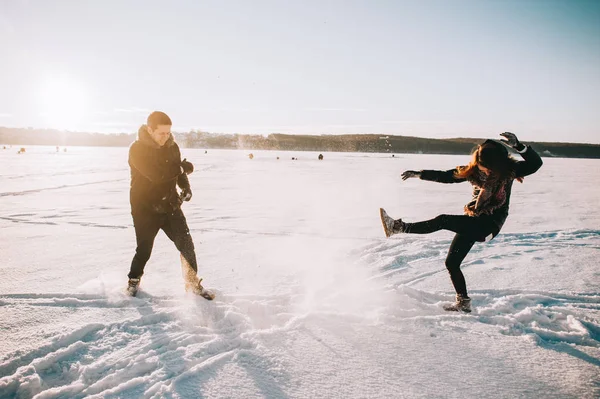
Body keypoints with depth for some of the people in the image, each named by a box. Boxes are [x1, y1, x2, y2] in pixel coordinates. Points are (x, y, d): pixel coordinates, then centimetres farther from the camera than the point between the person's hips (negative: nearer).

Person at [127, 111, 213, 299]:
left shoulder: (172, 146, 2)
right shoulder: (137, 149, -16)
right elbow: (155, 174, -28)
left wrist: (186, 187, -9)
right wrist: (182, 168, -16)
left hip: (170, 206, 4)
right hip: (145, 209, -4)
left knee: (186, 245, 0)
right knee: (144, 251, 6)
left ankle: (193, 284, 16)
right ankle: (133, 281, 34)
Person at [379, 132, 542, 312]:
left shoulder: (509, 169, -6)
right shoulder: (473, 170, 4)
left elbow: (536, 163, -17)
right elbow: (445, 176, 7)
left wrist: (518, 146, -30)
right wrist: (419, 174, 2)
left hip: (489, 225, -6)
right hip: (472, 223, 7)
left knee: (443, 220, -23)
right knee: (451, 262, 6)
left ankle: (399, 227, -18)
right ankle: (463, 303, 18)